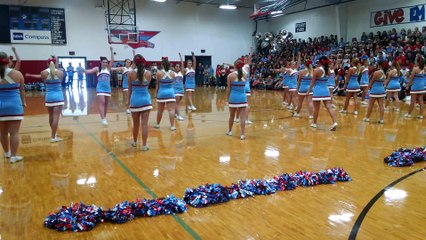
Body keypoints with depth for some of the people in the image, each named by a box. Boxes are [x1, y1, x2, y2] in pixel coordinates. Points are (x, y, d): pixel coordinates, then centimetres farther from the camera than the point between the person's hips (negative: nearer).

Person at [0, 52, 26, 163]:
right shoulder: (17, 74, -5)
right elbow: (22, 90, 5)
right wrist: (24, 102, 18)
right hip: (14, 105, -2)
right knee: (14, 132, 0)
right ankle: (13, 156, 1)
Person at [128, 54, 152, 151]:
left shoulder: (130, 73, -6)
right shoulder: (148, 73, -4)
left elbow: (130, 89, 2)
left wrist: (128, 100, 14)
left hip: (135, 100, 0)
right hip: (145, 100, 0)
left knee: (136, 124, 15)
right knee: (144, 124, 0)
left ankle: (135, 142, 33)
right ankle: (144, 145, 1)